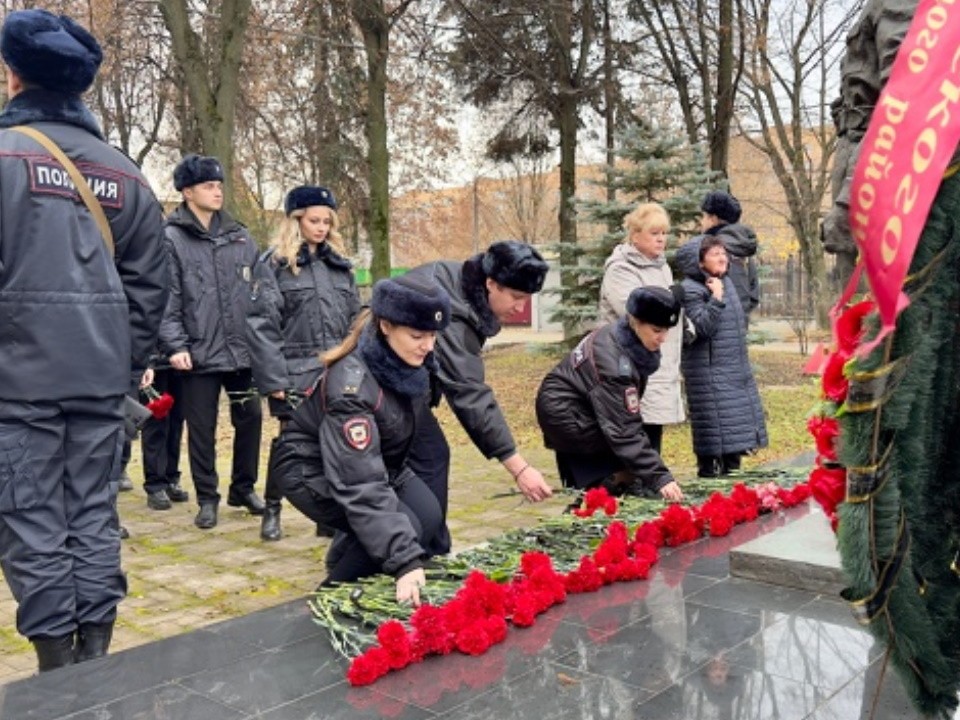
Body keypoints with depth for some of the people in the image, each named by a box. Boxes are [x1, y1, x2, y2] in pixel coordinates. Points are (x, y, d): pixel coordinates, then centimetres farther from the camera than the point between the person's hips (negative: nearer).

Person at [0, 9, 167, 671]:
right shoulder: (123, 171, 10)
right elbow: (149, 283, 9)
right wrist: (129, 363, 14)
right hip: (101, 375, 5)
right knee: (95, 515, 10)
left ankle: (57, 670, 9)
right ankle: (95, 660, 17)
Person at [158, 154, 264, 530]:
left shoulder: (240, 237, 10)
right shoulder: (172, 238, -4)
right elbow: (166, 300, -8)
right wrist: (175, 345, -17)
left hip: (243, 349, 4)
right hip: (199, 353, -4)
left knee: (250, 419, 10)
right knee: (202, 429, 5)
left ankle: (243, 489, 29)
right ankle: (207, 498, 21)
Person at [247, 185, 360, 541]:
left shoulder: (339, 264, 15)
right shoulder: (272, 264, -2)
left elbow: (355, 321, 15)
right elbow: (261, 325, -8)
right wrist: (273, 379, -14)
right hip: (296, 374, -4)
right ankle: (272, 509, 23)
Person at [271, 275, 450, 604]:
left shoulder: (411, 361, -15)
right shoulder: (351, 384, -36)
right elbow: (361, 485, -42)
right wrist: (405, 562, -47)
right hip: (310, 466, -7)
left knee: (428, 516, -12)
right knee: (405, 527, -24)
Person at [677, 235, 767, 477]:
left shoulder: (726, 282, 14)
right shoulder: (690, 289, -12)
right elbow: (702, 327, -20)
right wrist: (716, 299, -24)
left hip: (736, 368, 8)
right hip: (708, 372, -8)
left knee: (737, 423, 11)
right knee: (713, 422, -6)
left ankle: (731, 469, 22)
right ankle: (707, 471, 4)